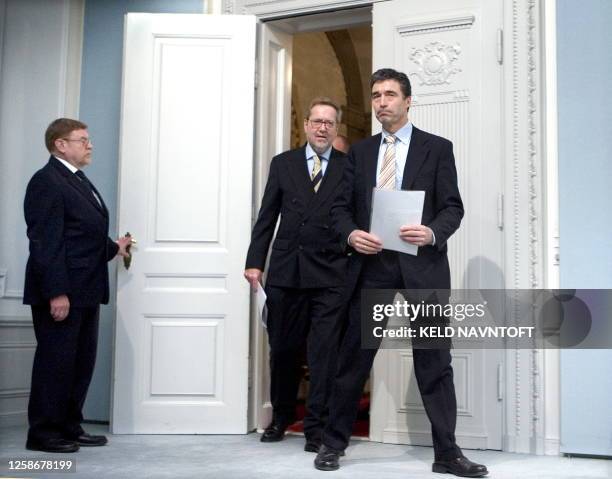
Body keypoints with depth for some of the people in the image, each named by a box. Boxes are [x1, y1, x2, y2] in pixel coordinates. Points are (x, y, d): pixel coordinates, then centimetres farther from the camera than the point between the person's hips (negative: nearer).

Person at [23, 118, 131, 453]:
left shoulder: (78, 180, 18)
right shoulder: (47, 181, -12)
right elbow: (45, 242, -19)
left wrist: (113, 247, 23)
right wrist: (56, 292, -23)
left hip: (85, 290, 10)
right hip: (61, 292, -9)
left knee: (82, 362, 14)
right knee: (55, 361, -1)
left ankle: (70, 427, 24)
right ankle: (42, 433, 11)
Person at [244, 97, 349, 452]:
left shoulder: (349, 167, 4)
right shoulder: (283, 163, 10)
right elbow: (267, 217, 8)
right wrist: (255, 261, 1)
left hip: (330, 275, -2)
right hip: (285, 271, 3)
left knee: (324, 352, -2)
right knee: (283, 349, 13)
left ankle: (317, 426, 8)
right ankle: (281, 416, 32)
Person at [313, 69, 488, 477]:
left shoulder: (437, 148, 5)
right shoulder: (360, 151, 14)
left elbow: (453, 207, 0)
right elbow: (341, 206, 12)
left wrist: (432, 233, -20)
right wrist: (351, 233, -9)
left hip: (422, 264, -2)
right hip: (371, 263, 2)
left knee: (434, 359, 2)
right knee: (354, 356, 6)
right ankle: (333, 443, 19)